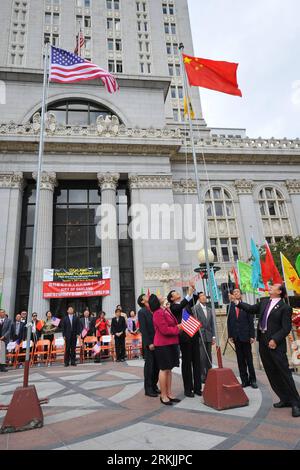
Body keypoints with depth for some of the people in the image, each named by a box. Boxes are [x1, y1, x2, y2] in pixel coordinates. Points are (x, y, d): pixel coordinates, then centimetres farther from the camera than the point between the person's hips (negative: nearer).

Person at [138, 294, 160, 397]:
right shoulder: (142, 312, -6)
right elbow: (143, 329, -11)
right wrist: (149, 343, -15)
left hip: (157, 342, 6)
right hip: (149, 343, -5)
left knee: (157, 366, 11)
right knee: (149, 366, 3)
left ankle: (154, 386, 25)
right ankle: (148, 389, 15)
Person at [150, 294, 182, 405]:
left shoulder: (166, 311, 11)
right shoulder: (158, 313, -17)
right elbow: (164, 330, -22)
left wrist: (179, 326, 1)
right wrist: (178, 329, -12)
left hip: (171, 343, 9)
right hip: (163, 345, -8)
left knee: (169, 369, 13)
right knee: (164, 369, 0)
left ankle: (169, 394, 23)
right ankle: (163, 396, 11)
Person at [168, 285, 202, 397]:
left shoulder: (187, 304, 16)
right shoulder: (173, 307, -2)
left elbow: (195, 299, 4)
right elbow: (180, 306, -22)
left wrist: (194, 290, -12)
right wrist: (189, 294, -28)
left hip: (194, 335, 6)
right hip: (184, 337, -5)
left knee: (196, 362, 8)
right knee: (186, 363, 4)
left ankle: (197, 388, 17)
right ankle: (188, 389, 14)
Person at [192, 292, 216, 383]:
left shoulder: (209, 309, 13)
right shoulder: (195, 308, -7)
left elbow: (212, 324, 15)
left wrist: (213, 336, 10)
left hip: (208, 336, 6)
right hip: (199, 336, -6)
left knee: (209, 357, 10)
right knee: (202, 357, -4)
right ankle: (202, 376, 8)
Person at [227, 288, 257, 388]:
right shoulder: (230, 307, 4)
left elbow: (251, 322, -2)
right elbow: (229, 322, 5)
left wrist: (252, 336, -7)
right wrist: (230, 335, 0)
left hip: (245, 336, -2)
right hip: (236, 337, 2)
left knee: (249, 359, 6)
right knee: (240, 360, 7)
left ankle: (252, 380, 17)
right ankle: (244, 380, 15)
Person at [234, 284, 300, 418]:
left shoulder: (285, 307, -10)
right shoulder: (264, 302, 9)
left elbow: (286, 328, -12)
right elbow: (251, 309, 21)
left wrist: (275, 340, -19)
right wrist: (237, 302, 16)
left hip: (275, 344, -7)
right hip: (263, 342, 7)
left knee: (284, 373, -2)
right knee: (271, 373, 13)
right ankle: (284, 399, 26)